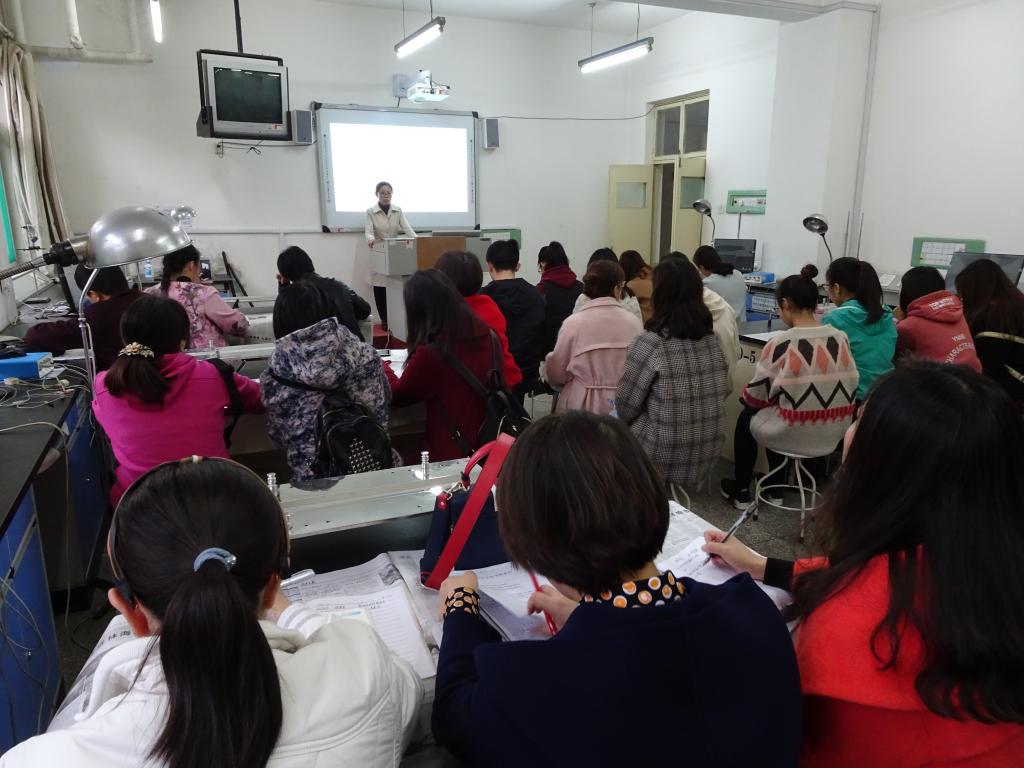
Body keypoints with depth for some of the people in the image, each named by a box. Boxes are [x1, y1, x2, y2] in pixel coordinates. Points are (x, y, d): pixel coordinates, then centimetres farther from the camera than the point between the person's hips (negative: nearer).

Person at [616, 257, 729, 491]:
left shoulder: (648, 343, -20)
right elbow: (716, 394, 10)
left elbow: (626, 406, -11)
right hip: (705, 459, 6)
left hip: (664, 460, -6)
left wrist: (625, 420, 12)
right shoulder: (713, 340, -1)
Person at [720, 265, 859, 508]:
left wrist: (747, 395, 14)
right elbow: (847, 386, 8)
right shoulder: (841, 338, -3)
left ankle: (741, 490, 34)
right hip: (834, 434, 6)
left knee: (746, 417, 25)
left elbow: (756, 397, -9)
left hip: (793, 434, -5)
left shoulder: (781, 344, -18)